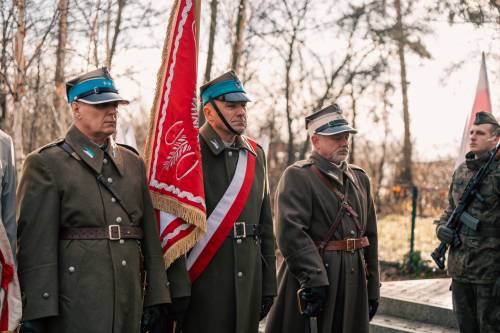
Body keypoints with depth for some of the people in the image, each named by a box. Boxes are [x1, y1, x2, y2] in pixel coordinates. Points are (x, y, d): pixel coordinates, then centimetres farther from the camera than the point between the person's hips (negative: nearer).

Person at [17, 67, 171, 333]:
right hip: (74, 308, -5)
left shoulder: (133, 162, 14)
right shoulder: (46, 164, -3)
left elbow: (150, 233, 12)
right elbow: (35, 243, -10)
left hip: (130, 303, 5)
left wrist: (155, 297, 7)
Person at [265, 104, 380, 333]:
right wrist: (314, 279, -24)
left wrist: (373, 288, 13)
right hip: (310, 279, -6)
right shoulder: (297, 176, -6)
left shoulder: (360, 178, 15)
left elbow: (370, 236, 17)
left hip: (355, 280, 6)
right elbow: (291, 233, -18)